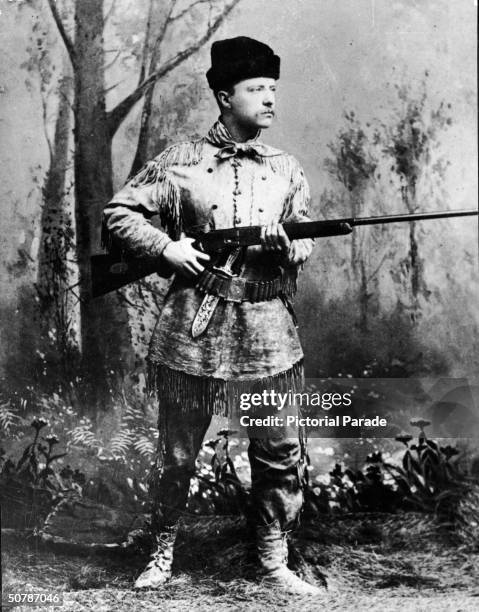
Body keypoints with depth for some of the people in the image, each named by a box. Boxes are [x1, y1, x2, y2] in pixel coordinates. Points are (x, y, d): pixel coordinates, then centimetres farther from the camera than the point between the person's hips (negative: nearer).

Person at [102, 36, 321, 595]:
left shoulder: (286, 170, 12)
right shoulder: (180, 162, 3)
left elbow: (304, 245, 12)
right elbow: (118, 213, 5)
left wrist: (285, 245, -11)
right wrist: (167, 248, -9)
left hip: (268, 329, 3)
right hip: (193, 328, -2)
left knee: (281, 455, 6)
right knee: (176, 454, 8)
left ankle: (274, 561, 23)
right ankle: (162, 553, 29)